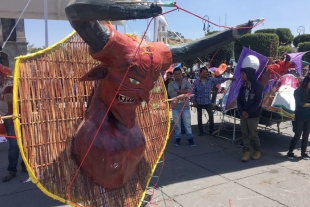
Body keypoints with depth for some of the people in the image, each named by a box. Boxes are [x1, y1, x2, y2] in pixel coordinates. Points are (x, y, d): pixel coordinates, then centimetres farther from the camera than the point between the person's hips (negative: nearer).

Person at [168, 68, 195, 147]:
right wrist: (184, 92, -13)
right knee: (177, 124, 5)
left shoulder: (186, 82, 6)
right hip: (175, 107, 0)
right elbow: (171, 94, -15)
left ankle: (190, 138, 15)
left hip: (185, 106, 0)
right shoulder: (171, 84, 2)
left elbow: (190, 90, -13)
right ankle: (177, 138, 19)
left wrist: (178, 91, -14)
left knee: (187, 123, 3)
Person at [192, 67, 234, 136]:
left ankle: (211, 130, 11)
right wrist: (194, 101, -9)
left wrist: (228, 78, -9)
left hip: (208, 102, 2)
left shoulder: (210, 80, -1)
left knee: (211, 115, -3)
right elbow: (193, 92, -6)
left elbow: (219, 80, -2)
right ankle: (200, 131, 19)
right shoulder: (196, 82, -9)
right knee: (199, 117, 7)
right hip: (199, 102, -1)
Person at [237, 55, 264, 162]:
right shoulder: (243, 87, 7)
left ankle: (257, 151, 26)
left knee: (253, 134, 5)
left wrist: (248, 112, -15)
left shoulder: (258, 86, -11)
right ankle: (246, 152, 16)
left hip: (253, 116, -5)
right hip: (243, 115, 6)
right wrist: (242, 111, -10)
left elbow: (258, 102, -15)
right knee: (244, 134, 7)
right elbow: (238, 100, 6)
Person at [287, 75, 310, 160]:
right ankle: (290, 152, 8)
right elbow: (299, 104, -14)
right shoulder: (298, 91, -5)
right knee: (297, 135, -3)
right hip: (300, 117, -4)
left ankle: (303, 153, 17)